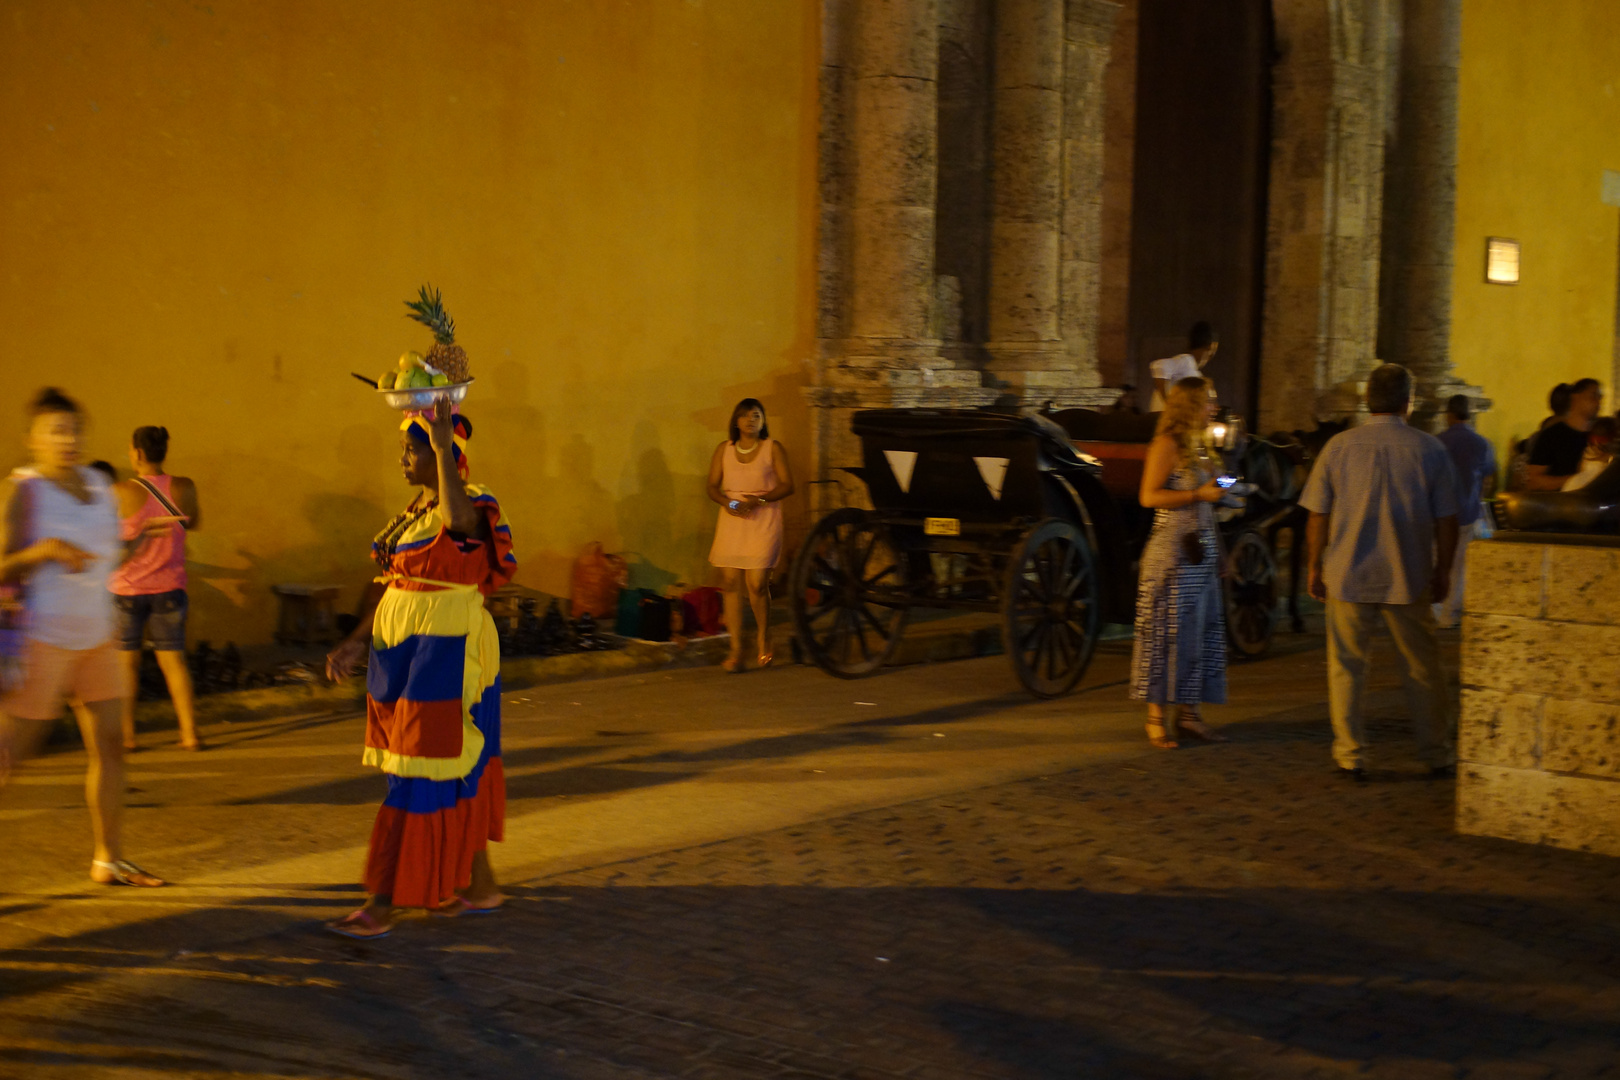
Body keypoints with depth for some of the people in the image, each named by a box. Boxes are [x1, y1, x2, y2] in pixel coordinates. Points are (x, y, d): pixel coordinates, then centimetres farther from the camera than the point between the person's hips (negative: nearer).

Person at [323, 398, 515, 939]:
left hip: (445, 653, -9)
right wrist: (358, 642, 10)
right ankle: (479, 885, 25)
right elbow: (389, 582, 16)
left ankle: (383, 903, 0)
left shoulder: (473, 506, -13)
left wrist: (443, 446, -38)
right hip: (405, 651, 9)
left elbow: (457, 517, -40)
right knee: (458, 771, 15)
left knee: (422, 776, -4)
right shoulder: (416, 508, 13)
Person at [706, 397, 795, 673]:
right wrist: (726, 501, -10)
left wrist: (758, 500, -14)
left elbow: (787, 485, -1)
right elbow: (712, 486, 11)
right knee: (730, 583, -3)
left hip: (763, 520, -3)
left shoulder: (773, 448, 3)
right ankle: (736, 649, 3)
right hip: (731, 520, 3)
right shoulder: (724, 449, 11)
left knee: (757, 583, -10)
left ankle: (763, 638, 17)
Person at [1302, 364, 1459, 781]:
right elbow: (1446, 520, 0)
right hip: (1408, 580, 0)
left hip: (1348, 576, 0)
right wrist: (1442, 571, 11)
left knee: (1347, 667, 8)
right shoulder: (1429, 449, -3)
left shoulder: (1339, 446, -2)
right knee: (1423, 669, 11)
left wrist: (1315, 567, 10)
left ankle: (1350, 755, 10)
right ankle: (1437, 755, 18)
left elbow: (1317, 516, 0)